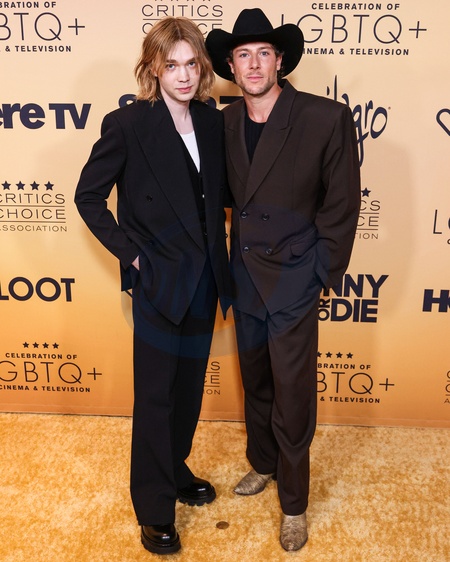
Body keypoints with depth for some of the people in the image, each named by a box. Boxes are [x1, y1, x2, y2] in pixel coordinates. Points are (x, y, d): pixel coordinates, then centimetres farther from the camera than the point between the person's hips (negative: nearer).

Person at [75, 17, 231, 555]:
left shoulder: (212, 121, 4)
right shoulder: (127, 123, -11)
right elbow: (88, 195, -6)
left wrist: (217, 249, 5)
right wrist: (130, 252, -10)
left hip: (204, 279, 5)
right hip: (159, 280, -5)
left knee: (189, 385, 18)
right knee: (155, 395, 6)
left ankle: (174, 469, 42)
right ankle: (154, 508, 25)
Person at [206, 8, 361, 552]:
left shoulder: (327, 118, -14)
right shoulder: (226, 123, 0)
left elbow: (341, 205, -8)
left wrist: (324, 275, -5)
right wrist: (237, 255, 9)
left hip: (293, 280, -5)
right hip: (244, 276, 5)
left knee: (292, 396, 4)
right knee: (255, 381, 20)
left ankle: (294, 503, 27)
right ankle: (262, 464, 45)